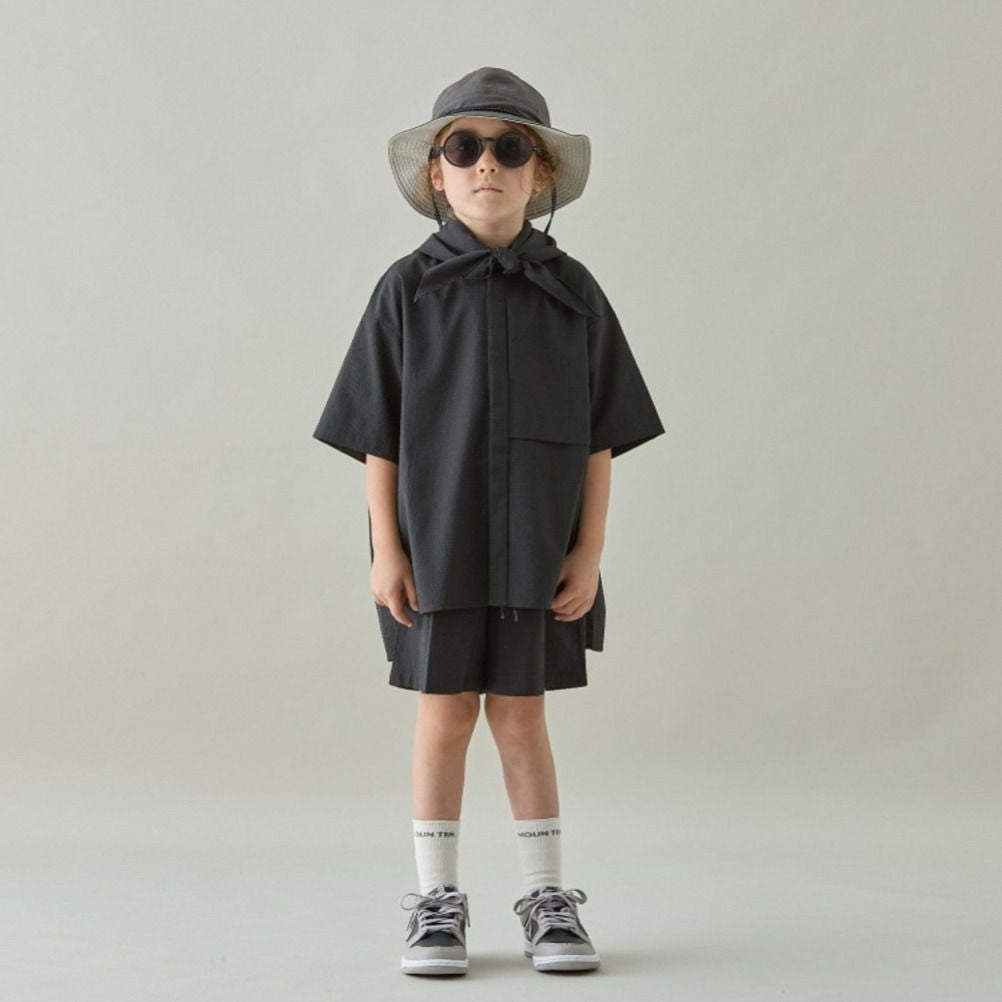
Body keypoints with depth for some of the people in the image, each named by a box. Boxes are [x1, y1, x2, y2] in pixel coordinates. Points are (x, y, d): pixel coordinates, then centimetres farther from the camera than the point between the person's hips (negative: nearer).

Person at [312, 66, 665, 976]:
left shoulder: (572, 292, 0)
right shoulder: (408, 288, -3)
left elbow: (600, 439, 1)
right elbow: (378, 434, -1)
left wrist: (590, 551, -3)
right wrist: (385, 548, -5)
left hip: (537, 552, 1)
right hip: (435, 548, 0)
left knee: (521, 715, 7)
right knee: (444, 715, 6)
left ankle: (549, 901, 19)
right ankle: (438, 905, 18)